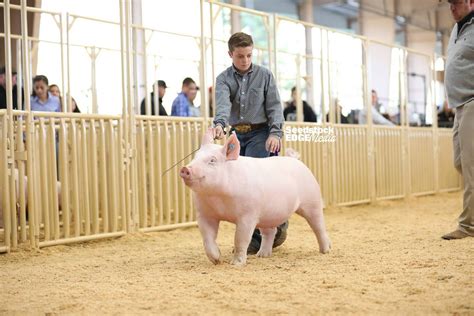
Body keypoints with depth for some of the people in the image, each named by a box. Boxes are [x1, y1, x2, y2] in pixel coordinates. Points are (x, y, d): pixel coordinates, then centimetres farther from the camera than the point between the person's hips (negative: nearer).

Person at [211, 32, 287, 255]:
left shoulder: (264, 75, 3)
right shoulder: (224, 79, 4)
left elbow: (274, 106, 0)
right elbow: (223, 103, -15)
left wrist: (275, 132, -15)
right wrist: (219, 123, -35)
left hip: (259, 132, -3)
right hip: (236, 134, 3)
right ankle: (254, 237, 10)